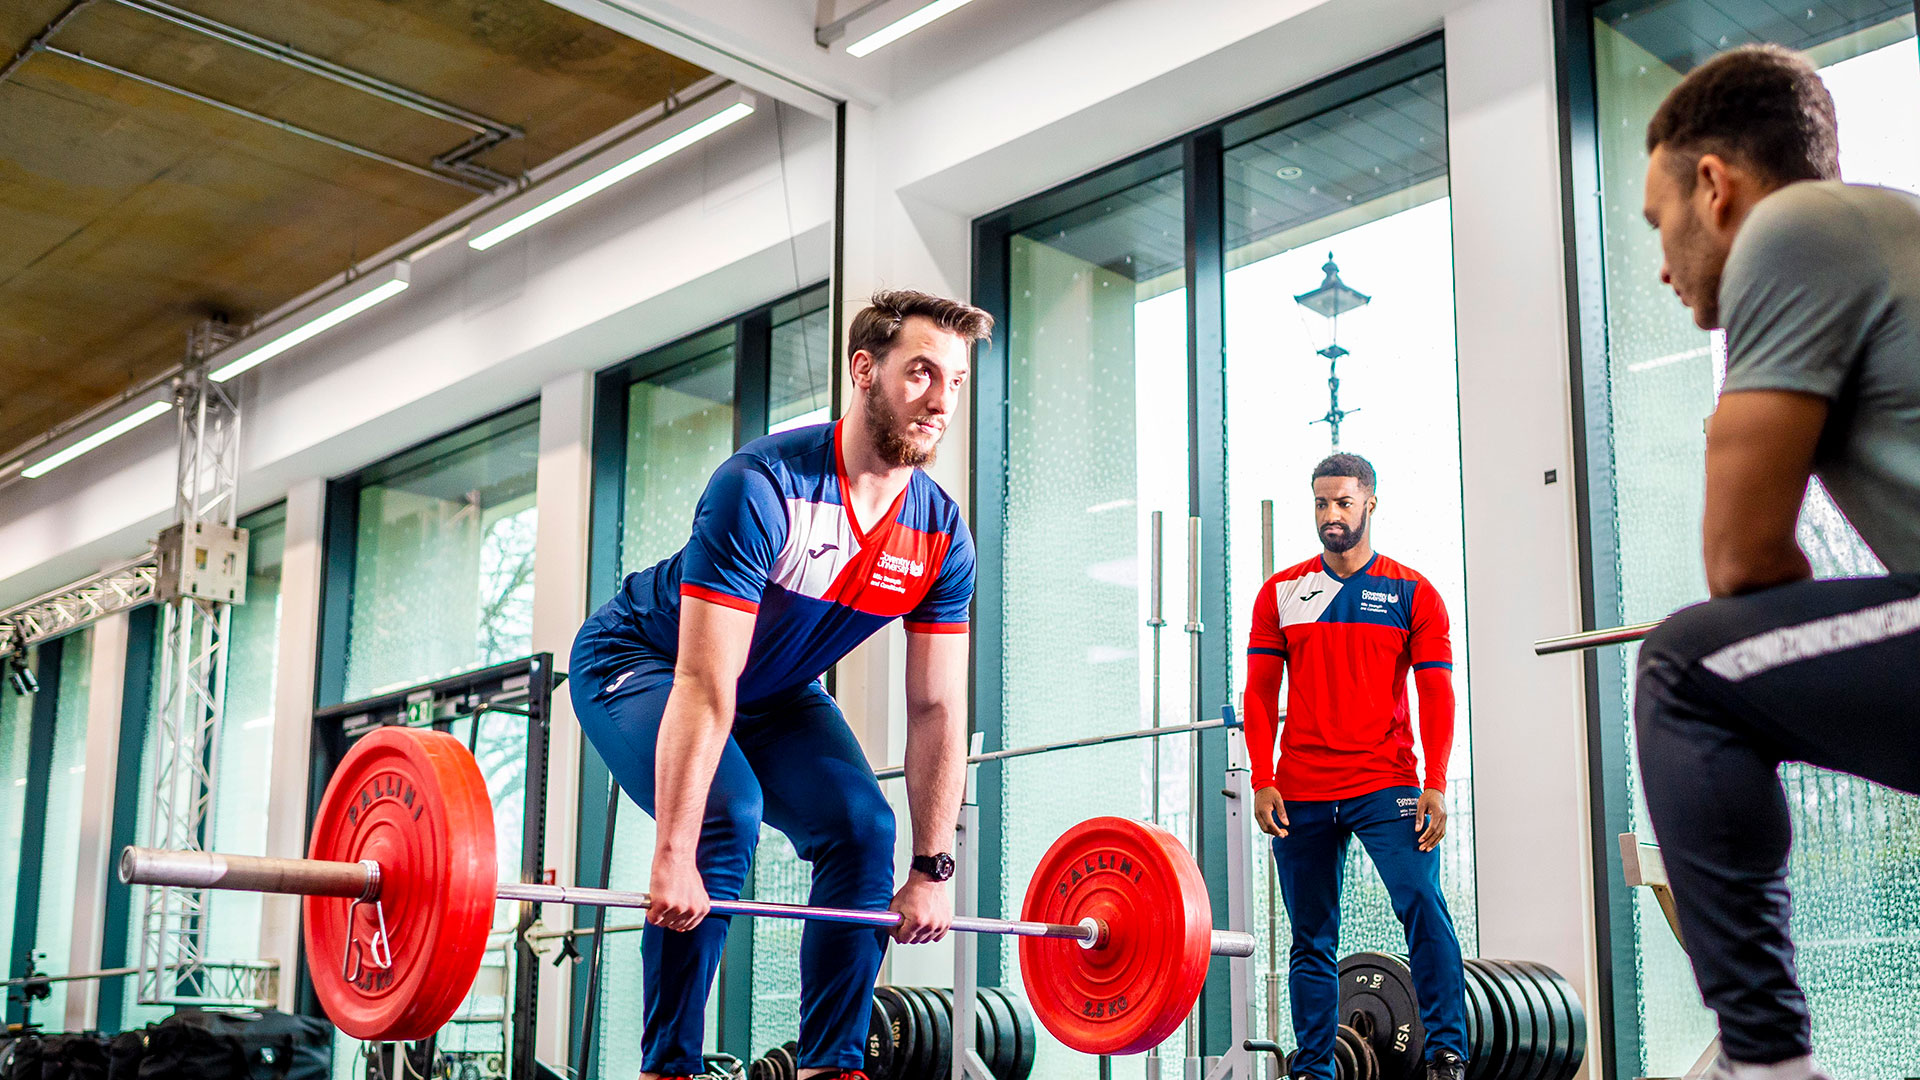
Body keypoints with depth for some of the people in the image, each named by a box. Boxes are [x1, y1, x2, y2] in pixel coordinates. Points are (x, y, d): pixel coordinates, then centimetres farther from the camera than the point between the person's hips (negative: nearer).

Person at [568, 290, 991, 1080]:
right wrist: (672, 857, -39)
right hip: (638, 662, -6)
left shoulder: (941, 537, -16)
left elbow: (937, 710, -10)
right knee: (724, 817, -28)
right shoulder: (764, 487, -34)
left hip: (772, 688, 6)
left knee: (862, 829, -11)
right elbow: (704, 686, -37)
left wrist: (932, 871, -10)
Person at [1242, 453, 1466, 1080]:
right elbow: (1260, 692, 8)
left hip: (1385, 785, -2)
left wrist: (1435, 785, -9)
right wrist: (1262, 780, -2)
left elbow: (1436, 695, 1)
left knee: (1424, 907, -18)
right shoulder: (1281, 593, 9)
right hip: (1300, 794, 2)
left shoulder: (1413, 594, 4)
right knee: (1311, 939, 7)